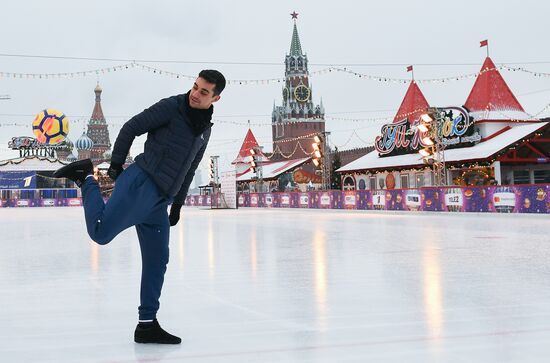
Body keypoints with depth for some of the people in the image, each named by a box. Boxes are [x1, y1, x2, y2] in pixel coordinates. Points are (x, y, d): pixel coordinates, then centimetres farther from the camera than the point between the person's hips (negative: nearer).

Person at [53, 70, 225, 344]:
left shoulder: (205, 129, 20)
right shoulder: (171, 107, -2)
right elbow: (130, 128, -2)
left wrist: (178, 204, 24)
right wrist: (116, 166, -3)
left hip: (159, 201, 7)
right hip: (140, 184, -7)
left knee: (157, 261, 6)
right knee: (101, 232, -23)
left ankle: (147, 324, 14)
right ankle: (86, 177, 2)